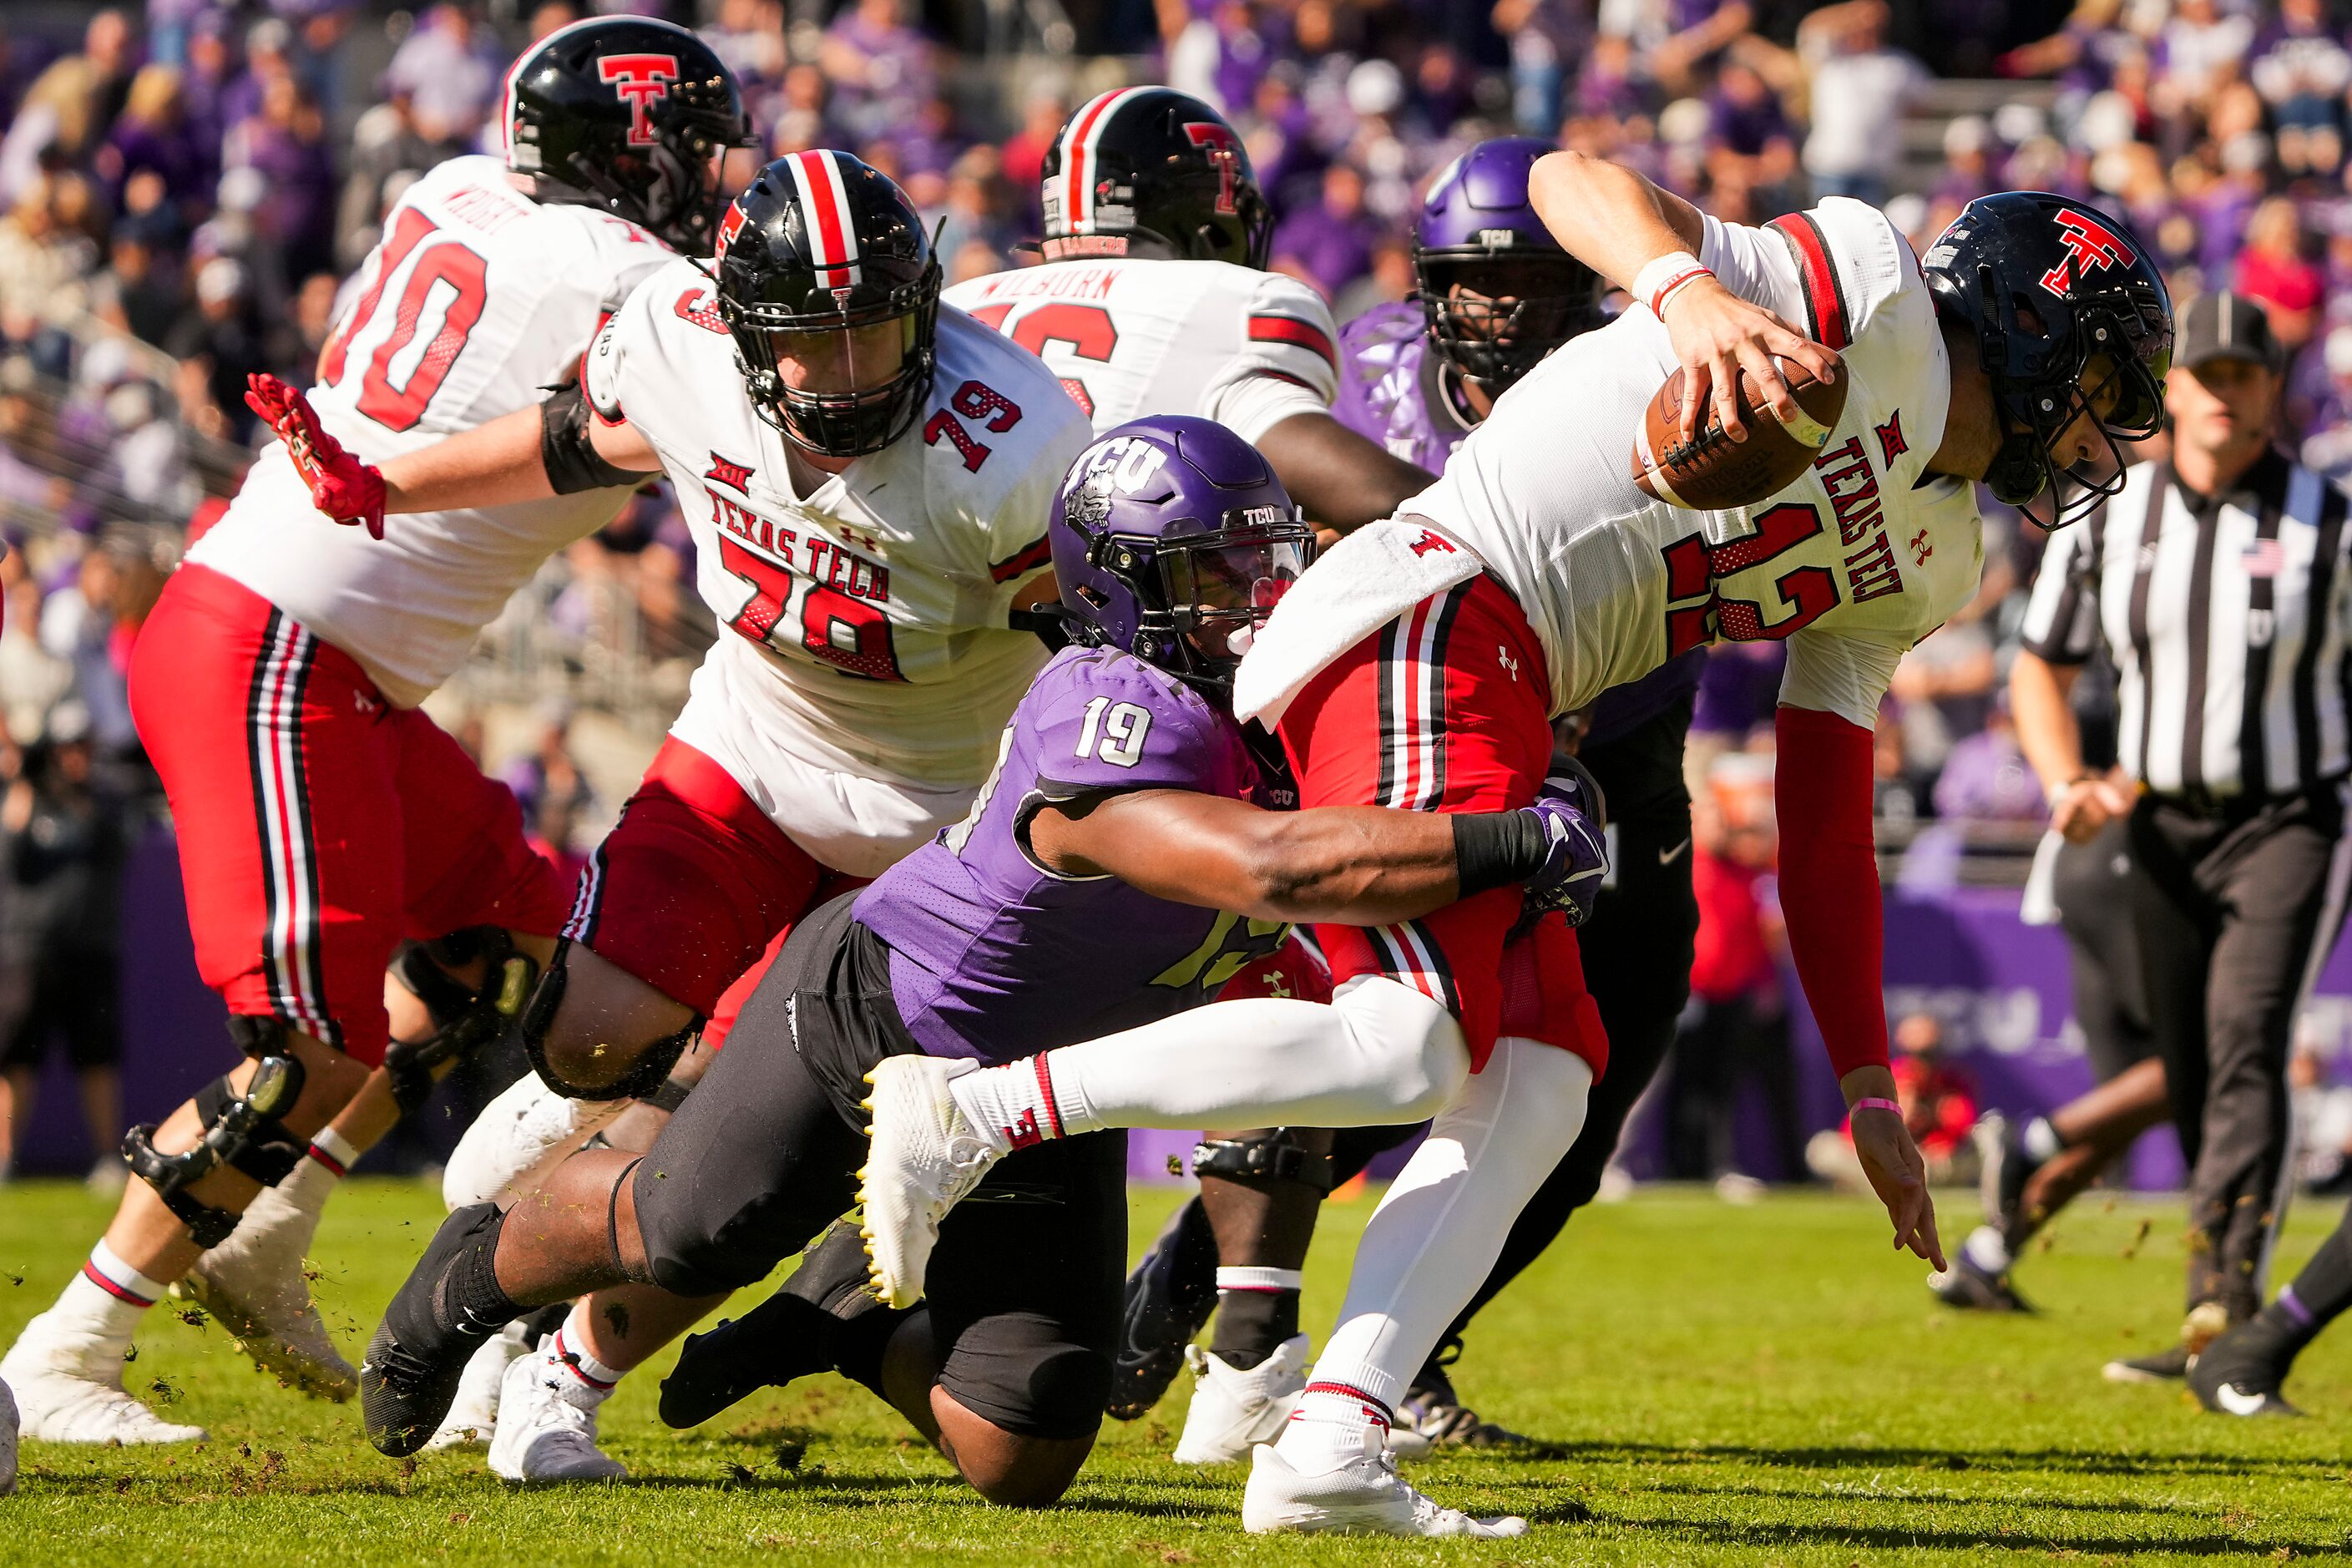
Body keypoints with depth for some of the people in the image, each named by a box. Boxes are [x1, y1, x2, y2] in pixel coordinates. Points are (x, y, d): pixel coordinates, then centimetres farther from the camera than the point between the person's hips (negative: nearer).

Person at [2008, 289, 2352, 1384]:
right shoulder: (2110, 520, 3)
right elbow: (2041, 668, 13)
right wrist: (2066, 785, -5)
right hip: (2164, 830, 4)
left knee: (2246, 1039, -22)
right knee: (2189, 1077, 6)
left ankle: (2226, 1302, -33)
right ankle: (2218, 1332, 17)